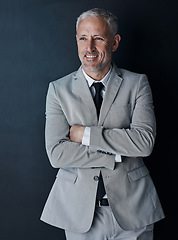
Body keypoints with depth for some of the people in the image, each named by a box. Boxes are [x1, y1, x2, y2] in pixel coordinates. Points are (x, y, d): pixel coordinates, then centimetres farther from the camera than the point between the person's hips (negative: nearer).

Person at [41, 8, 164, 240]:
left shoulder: (137, 84, -1)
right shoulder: (59, 89, -1)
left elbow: (145, 141, -14)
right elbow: (57, 153, -11)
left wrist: (85, 133, -16)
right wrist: (119, 154, -14)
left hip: (132, 209, 0)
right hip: (79, 211, 0)